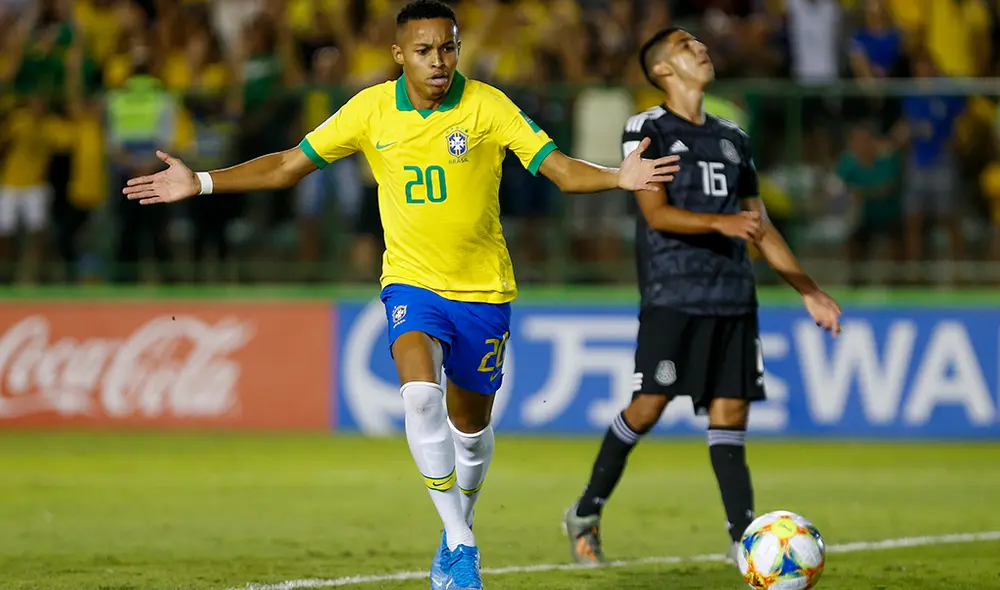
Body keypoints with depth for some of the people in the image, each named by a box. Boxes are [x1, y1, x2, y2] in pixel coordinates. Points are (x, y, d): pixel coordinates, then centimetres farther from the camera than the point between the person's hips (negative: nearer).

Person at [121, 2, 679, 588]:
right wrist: (201, 183, -3)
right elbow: (288, 165, 4)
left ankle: (459, 532, 40)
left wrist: (619, 177, -33)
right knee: (421, 393, -27)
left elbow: (562, 169, -12)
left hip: (483, 287, 0)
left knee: (470, 423, 12)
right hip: (412, 282, 0)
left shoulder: (487, 106, -9)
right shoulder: (372, 109, -4)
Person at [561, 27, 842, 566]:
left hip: (733, 298, 5)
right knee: (648, 406, -9)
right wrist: (720, 223, -26)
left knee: (729, 414, -1)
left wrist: (808, 290, 16)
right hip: (672, 294, -5)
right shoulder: (646, 130, 1)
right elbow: (656, 213, -11)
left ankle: (745, 539, -5)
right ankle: (586, 514, 8)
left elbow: (761, 227, 22)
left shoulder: (733, 139, 19)